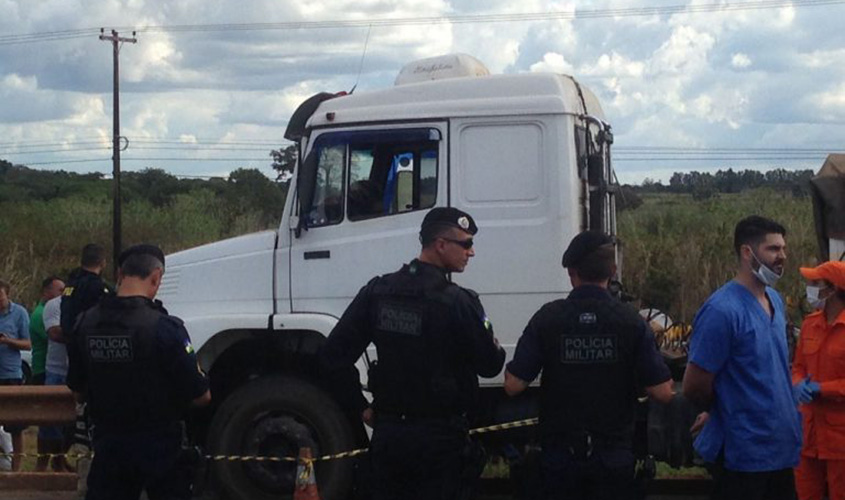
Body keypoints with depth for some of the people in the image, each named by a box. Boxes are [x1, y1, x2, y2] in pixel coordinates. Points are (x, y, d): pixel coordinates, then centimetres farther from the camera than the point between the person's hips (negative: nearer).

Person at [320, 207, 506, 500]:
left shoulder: (377, 291, 1)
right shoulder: (458, 302, -16)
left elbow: (333, 357, 2)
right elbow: (490, 366, -8)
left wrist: (361, 407, 10)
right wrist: (494, 350, 15)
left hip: (387, 432, 5)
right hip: (440, 438, -5)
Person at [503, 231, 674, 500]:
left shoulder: (547, 318, -7)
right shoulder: (631, 321, -7)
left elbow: (513, 385, -8)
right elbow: (663, 393, -8)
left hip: (560, 455, 0)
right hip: (614, 456, 0)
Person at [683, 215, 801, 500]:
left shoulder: (775, 300, 9)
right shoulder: (722, 310, -18)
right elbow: (694, 387, -15)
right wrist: (730, 413, 2)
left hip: (781, 447, 8)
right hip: (743, 452, -8)